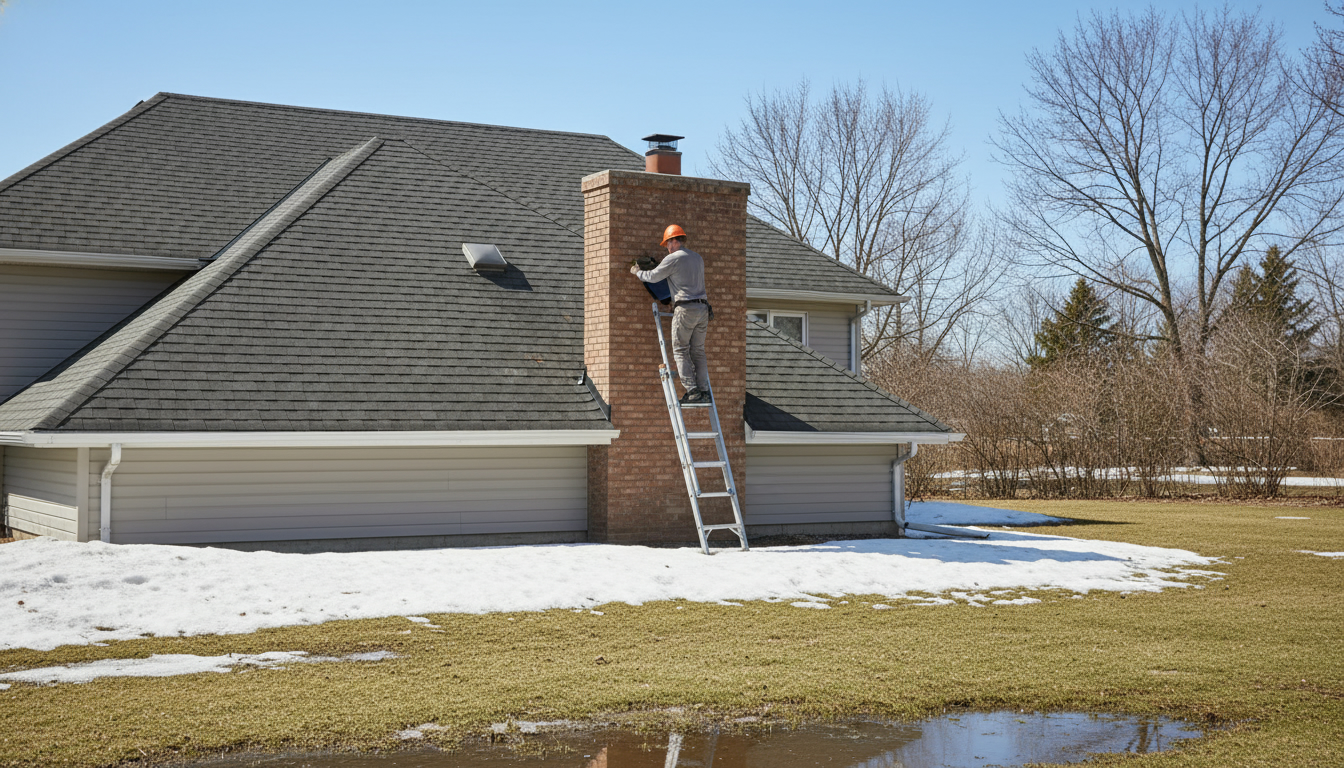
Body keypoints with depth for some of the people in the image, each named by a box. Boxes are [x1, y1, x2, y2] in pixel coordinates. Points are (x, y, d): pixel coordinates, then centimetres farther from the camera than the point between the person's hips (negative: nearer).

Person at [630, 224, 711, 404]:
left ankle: (692, 391, -9)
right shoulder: (698, 258, 17)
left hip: (685, 308, -7)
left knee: (681, 351, -1)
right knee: (698, 351, 9)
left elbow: (653, 276, 1)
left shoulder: (673, 259, -6)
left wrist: (637, 272, 20)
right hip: (702, 308, 7)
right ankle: (704, 391, 4)